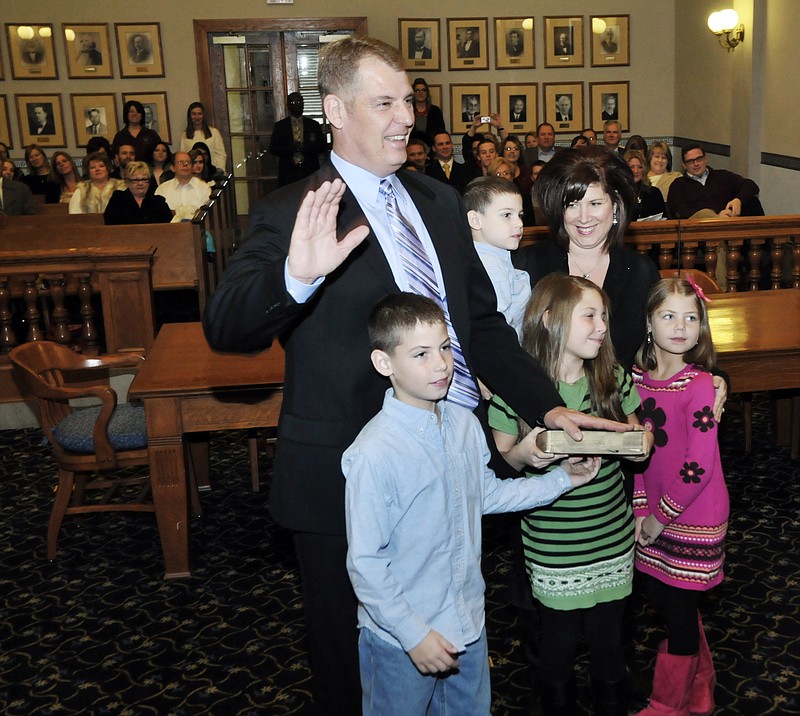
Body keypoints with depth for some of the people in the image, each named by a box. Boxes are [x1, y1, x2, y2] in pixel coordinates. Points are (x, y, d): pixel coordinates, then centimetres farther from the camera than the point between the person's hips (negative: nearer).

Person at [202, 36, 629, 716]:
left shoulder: (441, 201, 7)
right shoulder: (291, 213, -11)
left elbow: (483, 322, 10)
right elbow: (223, 327, -24)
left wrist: (549, 405, -1)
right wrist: (296, 276, -43)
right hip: (350, 478, -5)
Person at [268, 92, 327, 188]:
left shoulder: (314, 125, 11)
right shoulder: (279, 126, 9)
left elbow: (321, 147, 6)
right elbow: (273, 149, 2)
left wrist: (304, 148, -13)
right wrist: (291, 148, -15)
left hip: (310, 173, 1)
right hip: (287, 174, -1)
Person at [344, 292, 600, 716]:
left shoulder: (465, 424, -4)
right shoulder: (374, 454, -26)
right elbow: (364, 562, -20)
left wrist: (561, 479, 8)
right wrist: (413, 633, -17)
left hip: (468, 624, 6)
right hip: (401, 639, -6)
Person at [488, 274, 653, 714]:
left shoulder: (614, 378, -2)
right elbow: (498, 462, -3)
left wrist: (641, 444, -12)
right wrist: (524, 454, -25)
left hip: (613, 543, 3)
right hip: (552, 549, -3)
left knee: (608, 645, 17)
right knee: (558, 647, 14)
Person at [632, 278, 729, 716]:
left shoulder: (699, 384, -19)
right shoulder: (638, 378, 0)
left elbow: (698, 466, -20)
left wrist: (662, 516, -13)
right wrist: (642, 510, 0)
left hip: (693, 517, -6)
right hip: (654, 515, 6)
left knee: (680, 609, 6)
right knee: (660, 595, 18)